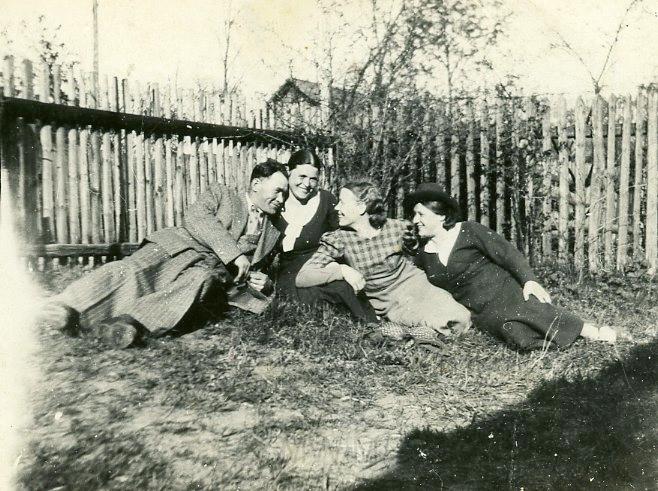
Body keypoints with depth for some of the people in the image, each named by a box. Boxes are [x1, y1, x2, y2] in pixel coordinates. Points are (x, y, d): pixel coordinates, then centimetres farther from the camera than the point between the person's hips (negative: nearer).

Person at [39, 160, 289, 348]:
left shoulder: (271, 234, 27)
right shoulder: (221, 194, 17)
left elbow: (259, 274, 33)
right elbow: (195, 217, -4)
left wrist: (262, 284, 6)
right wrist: (234, 253, -15)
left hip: (212, 271, 1)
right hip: (180, 247, 0)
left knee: (202, 279, -36)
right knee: (133, 269, -32)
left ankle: (130, 323, -55)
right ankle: (65, 309, -47)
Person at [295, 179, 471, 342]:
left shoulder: (396, 228, -4)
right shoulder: (337, 240, -9)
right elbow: (301, 278, -18)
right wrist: (341, 270, -29)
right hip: (390, 305, -3)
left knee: (460, 318, -21)